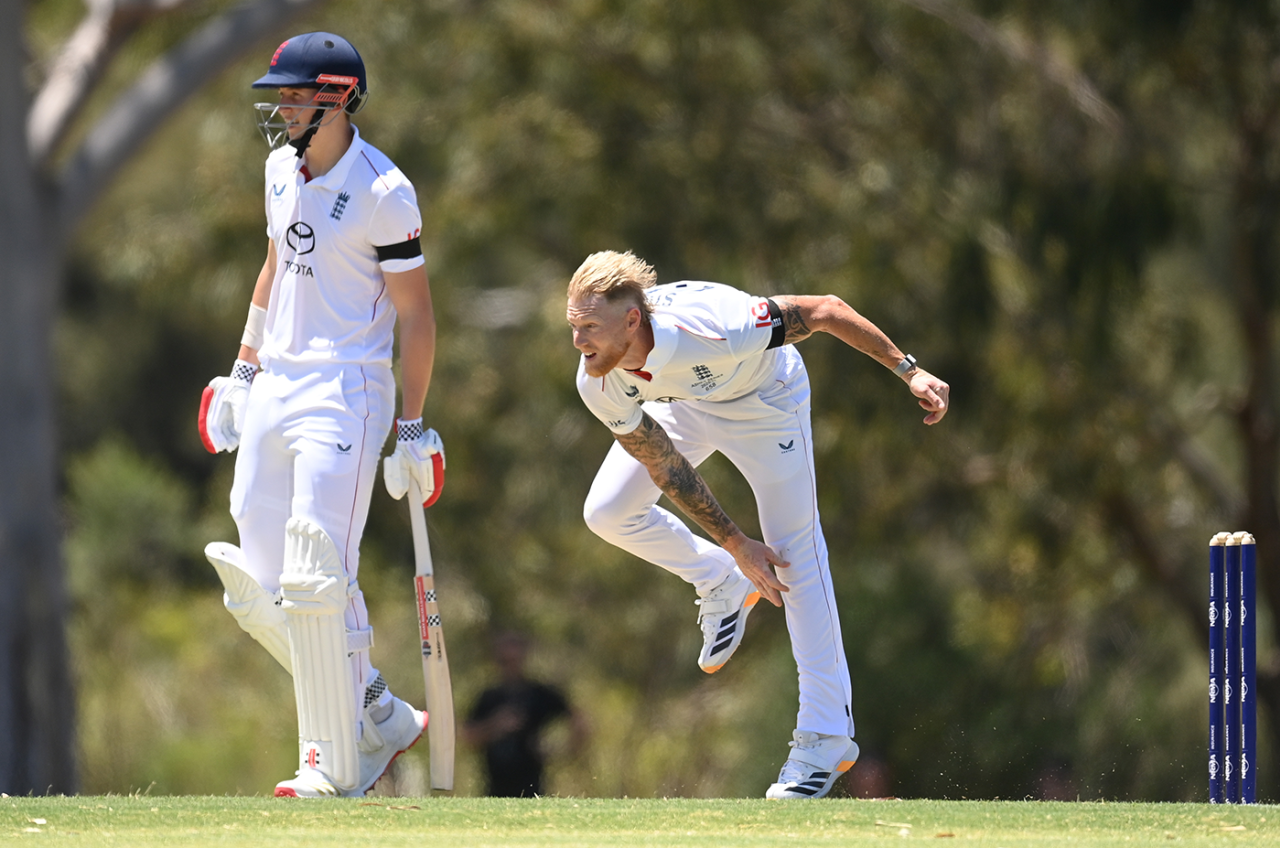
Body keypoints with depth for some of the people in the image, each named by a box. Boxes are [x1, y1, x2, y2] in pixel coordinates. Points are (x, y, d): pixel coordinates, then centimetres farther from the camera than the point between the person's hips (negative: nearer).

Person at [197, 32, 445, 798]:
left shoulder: (382, 194, -13)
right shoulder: (284, 169, 10)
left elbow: (417, 315, -10)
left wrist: (414, 428, -12)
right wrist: (242, 373, 21)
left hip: (346, 393, -8)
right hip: (274, 390, 8)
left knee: (316, 584, -13)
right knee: (258, 595, 5)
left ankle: (338, 767, -5)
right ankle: (383, 720, 18)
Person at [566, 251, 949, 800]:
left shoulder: (708, 331, -45)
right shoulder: (599, 385, -30)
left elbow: (823, 311, -33)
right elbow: (664, 465, -16)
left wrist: (909, 372, -28)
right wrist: (735, 544, -14)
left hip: (762, 398, -5)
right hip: (684, 402, 5)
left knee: (796, 558, -6)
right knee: (607, 512, -5)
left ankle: (827, 736, -1)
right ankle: (723, 585, 21)